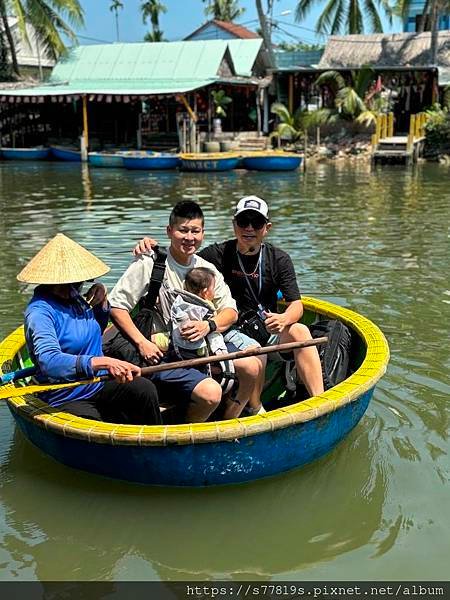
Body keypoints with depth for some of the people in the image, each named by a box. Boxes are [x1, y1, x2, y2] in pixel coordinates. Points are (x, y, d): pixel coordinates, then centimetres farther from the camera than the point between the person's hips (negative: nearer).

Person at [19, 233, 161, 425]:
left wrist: (101, 303, 6)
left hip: (98, 386, 7)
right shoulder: (39, 312, -18)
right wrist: (104, 362, -45)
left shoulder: (75, 299, 7)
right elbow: (49, 361, -35)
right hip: (66, 400, -6)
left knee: (145, 388, -22)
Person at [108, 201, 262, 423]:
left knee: (252, 366, -5)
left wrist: (209, 325, -15)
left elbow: (230, 311, 7)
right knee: (211, 392, -27)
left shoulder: (207, 269, 8)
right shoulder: (150, 263, -11)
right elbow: (116, 305, -12)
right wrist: (142, 342, -21)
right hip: (160, 355, -7)